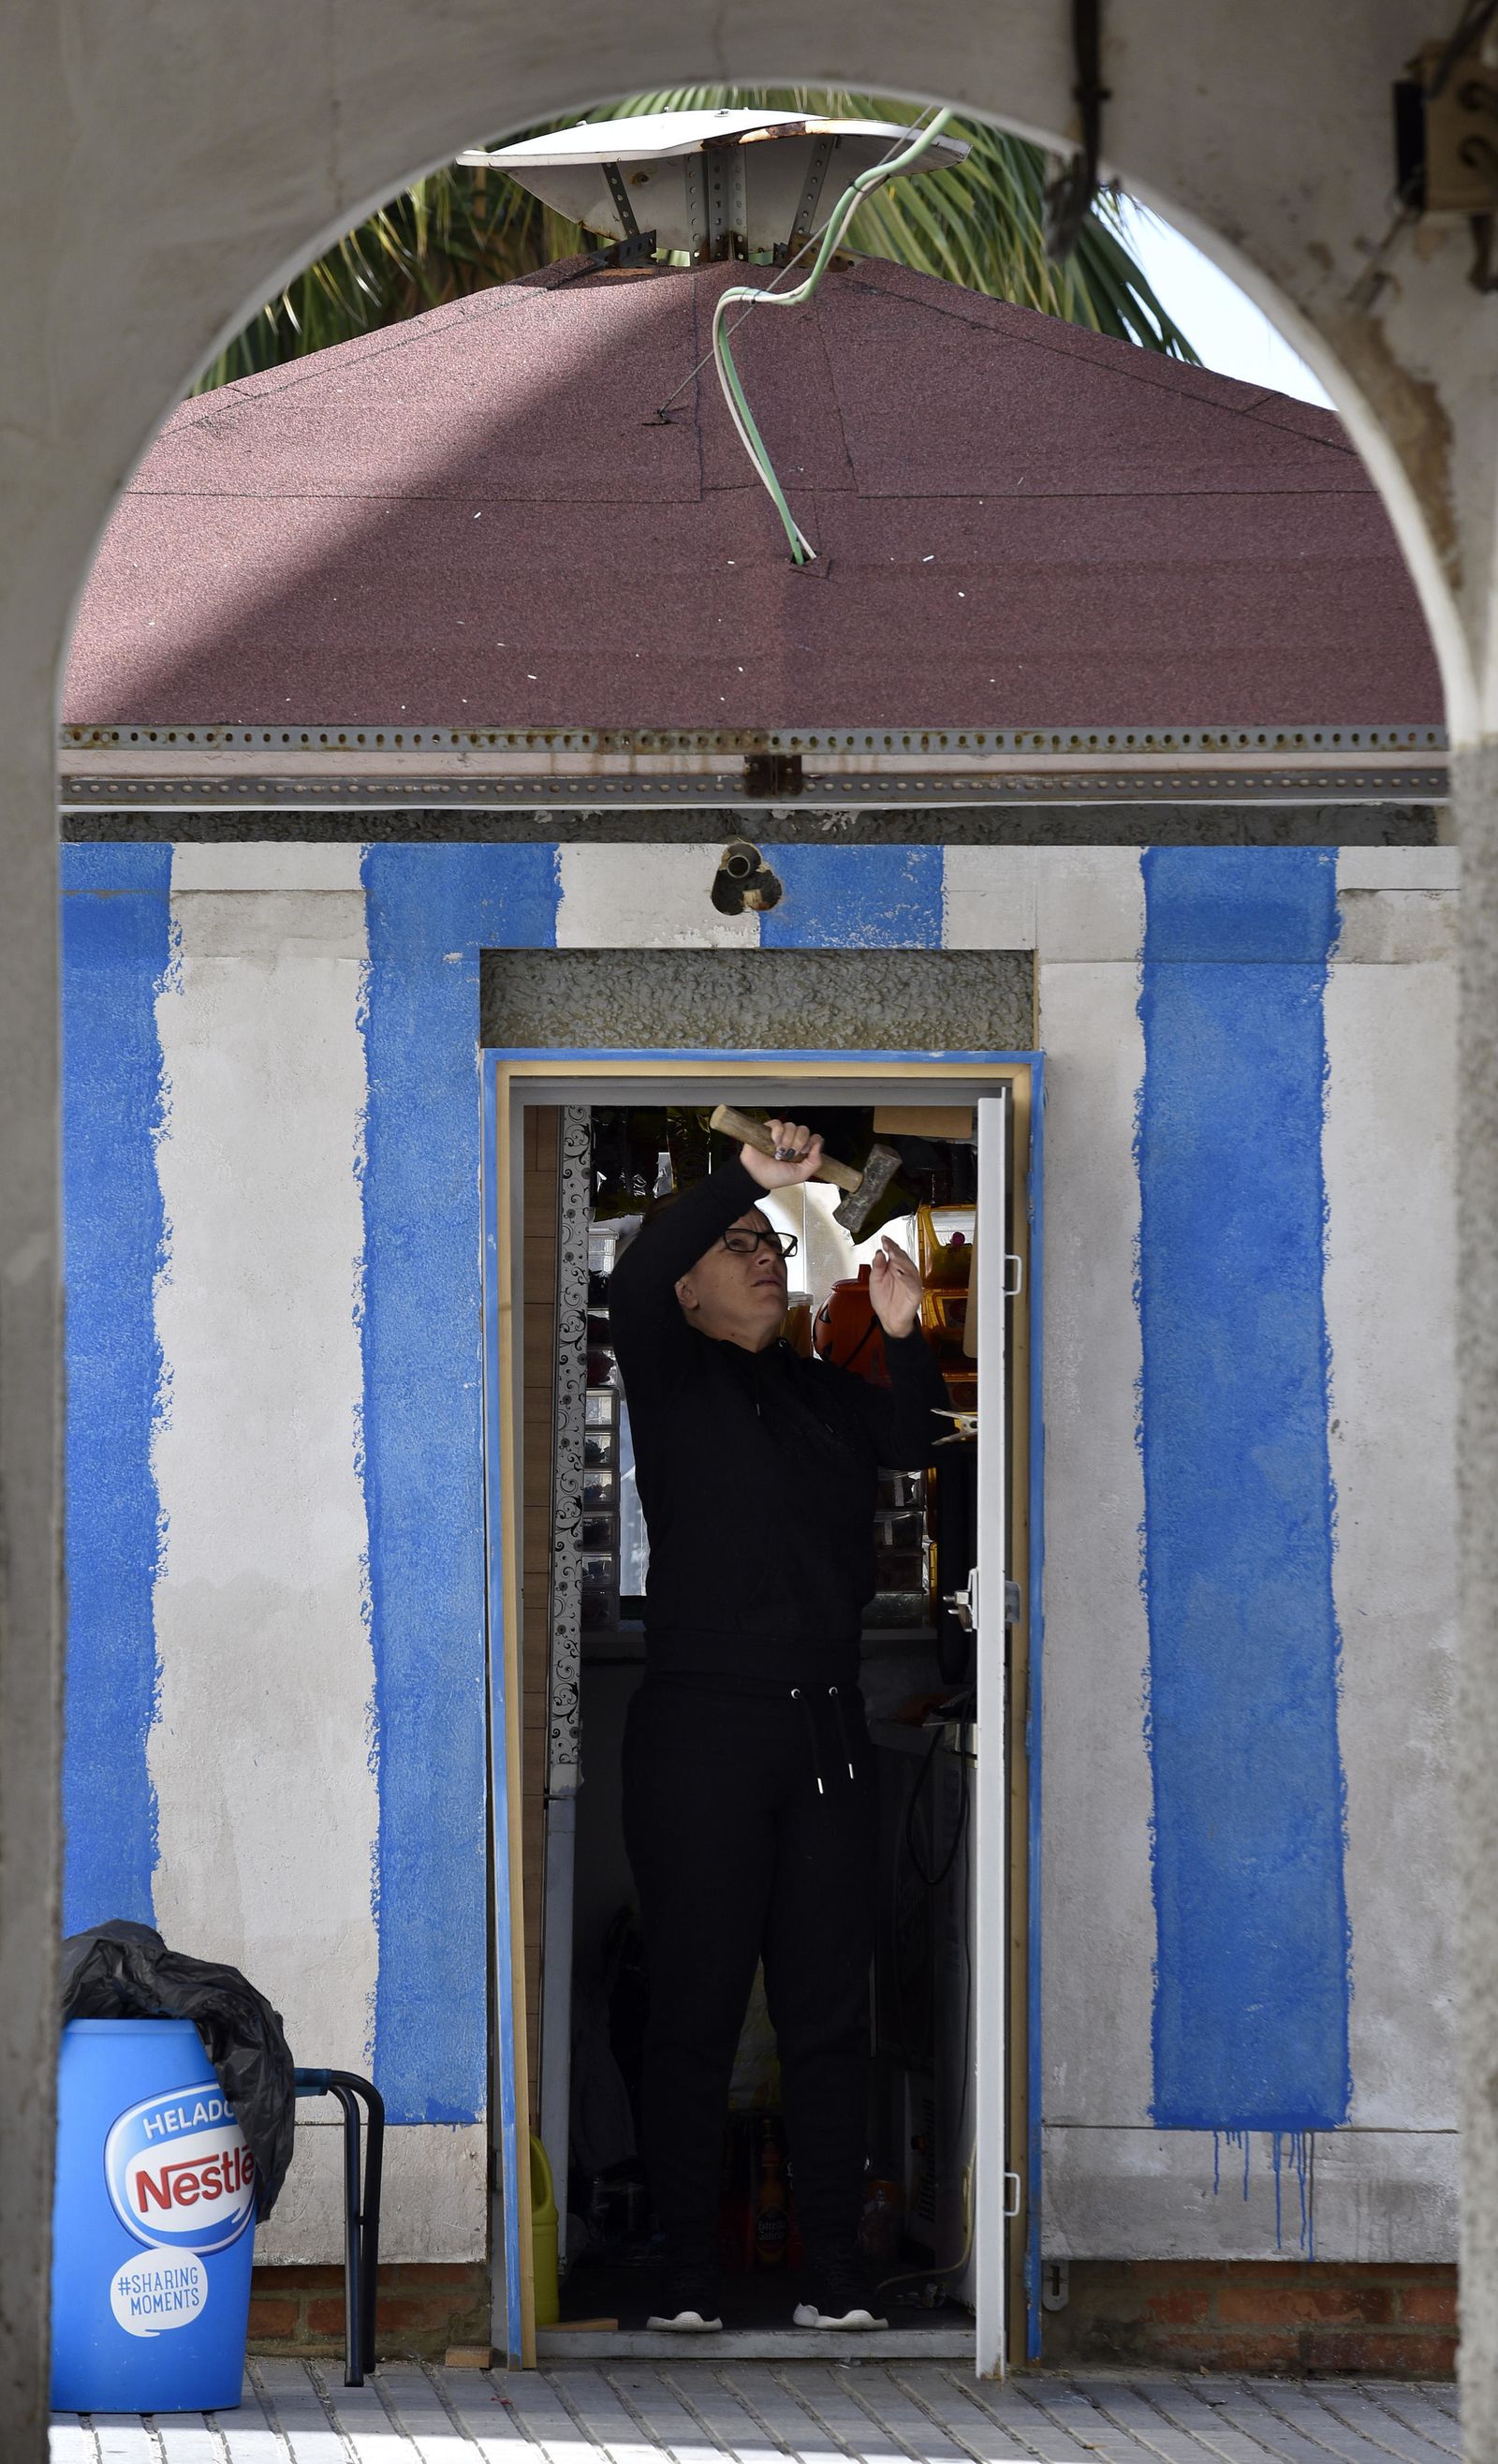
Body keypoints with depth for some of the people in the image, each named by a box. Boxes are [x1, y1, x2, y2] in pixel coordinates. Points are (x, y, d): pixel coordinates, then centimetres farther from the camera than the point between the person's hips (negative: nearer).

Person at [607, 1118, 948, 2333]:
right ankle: (688, 2284, 0)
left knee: (832, 2010, 3)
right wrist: (746, 1178, -24)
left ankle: (836, 2279, 5)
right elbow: (635, 1275, -15)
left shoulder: (820, 1393, 18)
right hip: (701, 1729, -5)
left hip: (828, 1731, 5)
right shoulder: (673, 1379, 3)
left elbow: (914, 1445, 5)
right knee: (697, 2011, -3)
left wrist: (905, 1339, -11)